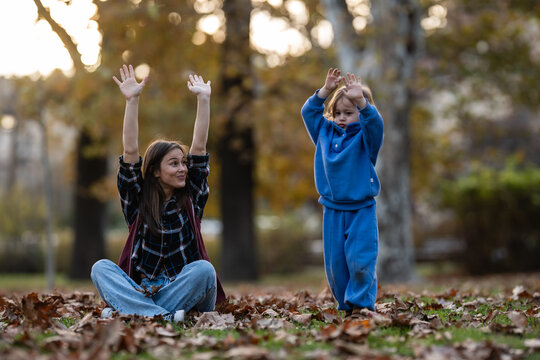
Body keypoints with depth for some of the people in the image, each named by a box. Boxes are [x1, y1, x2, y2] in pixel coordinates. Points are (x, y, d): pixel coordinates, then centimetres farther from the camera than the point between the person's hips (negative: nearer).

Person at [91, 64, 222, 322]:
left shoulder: (191, 199, 10)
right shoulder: (138, 202, 7)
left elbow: (199, 148, 5)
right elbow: (130, 152, -2)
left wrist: (203, 99, 1)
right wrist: (132, 101, -8)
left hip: (182, 291, 0)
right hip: (141, 290, 0)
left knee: (203, 269, -31)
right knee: (101, 268, -26)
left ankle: (126, 311, -30)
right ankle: (166, 317, -42)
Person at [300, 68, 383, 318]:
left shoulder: (364, 136, -2)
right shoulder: (325, 132, 9)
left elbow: (374, 121, -21)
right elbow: (308, 112, 7)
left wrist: (360, 100, -36)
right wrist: (325, 91, -5)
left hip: (362, 210, -4)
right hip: (333, 210, 4)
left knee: (360, 259, -12)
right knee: (334, 263, 4)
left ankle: (361, 302, 0)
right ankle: (345, 305, 16)